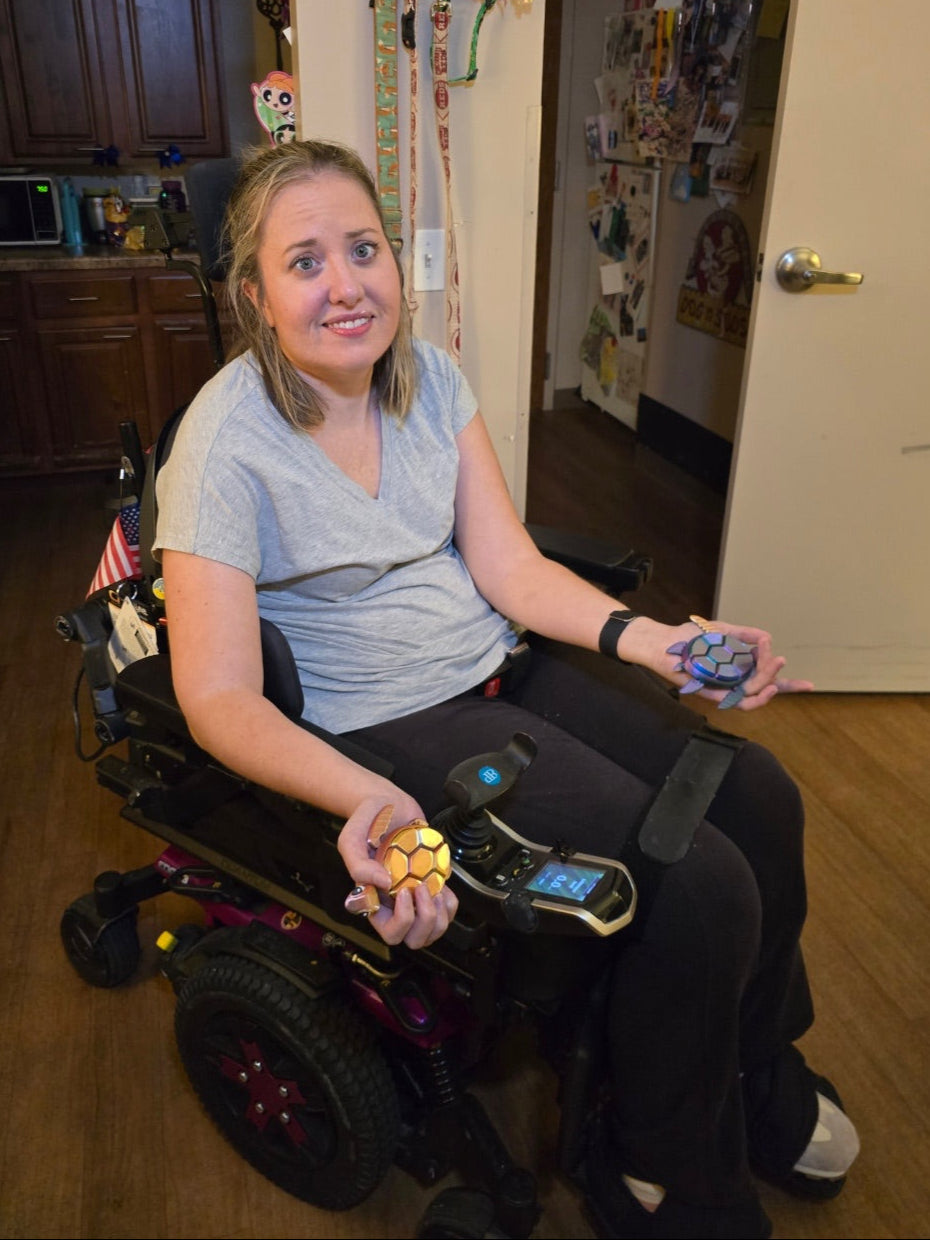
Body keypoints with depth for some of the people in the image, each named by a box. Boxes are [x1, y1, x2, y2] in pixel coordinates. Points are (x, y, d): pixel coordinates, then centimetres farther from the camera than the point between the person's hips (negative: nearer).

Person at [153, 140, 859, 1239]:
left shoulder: (429, 376, 1)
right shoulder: (226, 442, -17)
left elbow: (510, 568, -2)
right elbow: (219, 697, -21)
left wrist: (642, 636, -19)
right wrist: (363, 801, -38)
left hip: (502, 660, 7)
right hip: (386, 725, -7)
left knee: (759, 800, 0)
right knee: (698, 888, -18)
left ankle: (761, 1071, 29)